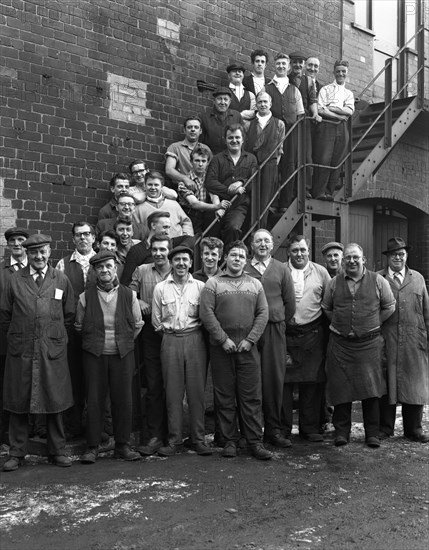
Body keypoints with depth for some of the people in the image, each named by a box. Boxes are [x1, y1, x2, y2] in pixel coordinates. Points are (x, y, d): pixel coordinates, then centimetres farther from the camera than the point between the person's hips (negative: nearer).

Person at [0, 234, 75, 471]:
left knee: (55, 401, 6)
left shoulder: (61, 280, 5)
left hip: (53, 350, 0)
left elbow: (69, 316, 12)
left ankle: (57, 451, 19)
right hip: (20, 351, 0)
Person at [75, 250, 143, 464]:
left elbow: (137, 325, 10)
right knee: (94, 400, 2)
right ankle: (92, 447, 12)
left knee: (123, 400, 3)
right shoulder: (86, 297, 1)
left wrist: (124, 341, 10)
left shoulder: (129, 295, 2)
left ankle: (122, 445, 16)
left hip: (123, 354, 0)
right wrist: (94, 341, 10)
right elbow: (78, 326, 11)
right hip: (94, 354, 0)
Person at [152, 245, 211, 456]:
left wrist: (193, 332, 1)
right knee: (172, 392, 3)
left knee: (196, 390, 2)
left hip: (195, 339, 0)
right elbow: (156, 320, 10)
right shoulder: (161, 288, 7)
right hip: (170, 341, 1)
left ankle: (198, 439, 11)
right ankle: (174, 439, 11)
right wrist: (168, 330, 4)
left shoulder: (200, 286, 5)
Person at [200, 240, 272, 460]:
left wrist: (250, 340, -6)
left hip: (248, 346, 2)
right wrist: (223, 339, -11)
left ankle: (255, 442, 8)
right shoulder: (213, 283, 3)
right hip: (221, 347, -2)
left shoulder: (255, 284, 12)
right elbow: (206, 313, -5)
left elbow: (263, 313, 6)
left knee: (251, 396, 2)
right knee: (224, 396, 4)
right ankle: (229, 441, 13)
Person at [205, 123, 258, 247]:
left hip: (240, 205, 0)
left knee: (234, 228, -30)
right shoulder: (217, 159, 14)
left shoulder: (251, 159, 19)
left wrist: (241, 182, -13)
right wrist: (230, 190, -12)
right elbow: (210, 183, -1)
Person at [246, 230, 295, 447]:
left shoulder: (281, 270, 10)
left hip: (275, 330, 1)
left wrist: (279, 323, 10)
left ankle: (273, 430, 11)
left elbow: (290, 303, 11)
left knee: (274, 379, 2)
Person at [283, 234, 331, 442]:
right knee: (283, 382, 0)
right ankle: (282, 429, 12)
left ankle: (310, 427, 17)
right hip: (285, 333, -2)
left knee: (313, 382, 5)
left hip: (313, 333, 2)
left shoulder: (320, 272, 10)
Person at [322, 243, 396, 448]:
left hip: (369, 343, -1)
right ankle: (341, 431, 13)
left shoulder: (378, 281, 2)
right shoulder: (334, 283, 6)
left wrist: (372, 324, 5)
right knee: (341, 388, 2)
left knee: (370, 388, 0)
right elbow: (326, 308, 17)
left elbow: (389, 307, 10)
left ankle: (372, 433, 12)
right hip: (340, 343, 1)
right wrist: (340, 324, 8)